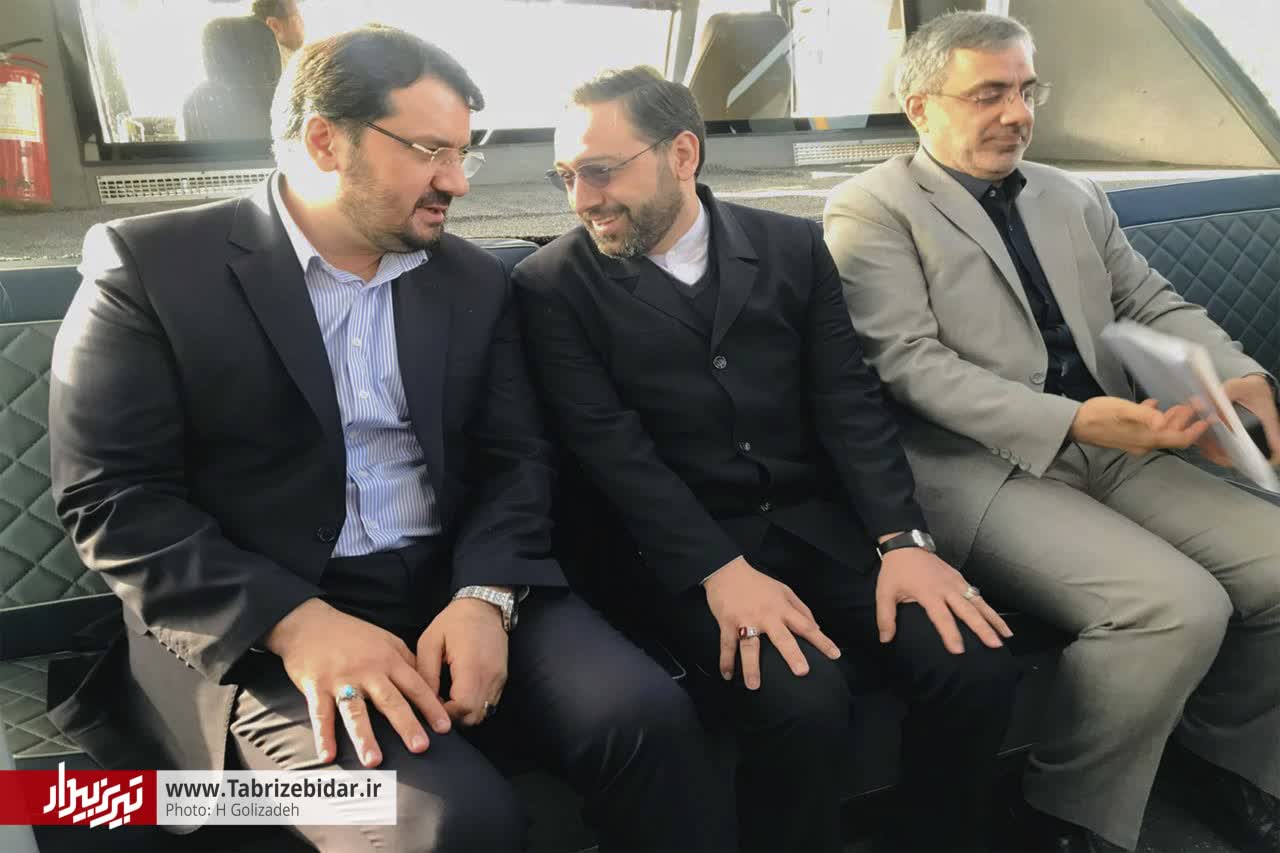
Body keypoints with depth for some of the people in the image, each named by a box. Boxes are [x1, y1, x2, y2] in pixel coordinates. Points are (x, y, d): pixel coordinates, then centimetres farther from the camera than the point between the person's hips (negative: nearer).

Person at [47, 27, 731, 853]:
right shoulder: (150, 264, -3)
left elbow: (516, 458, 7)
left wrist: (485, 596, -13)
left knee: (649, 716, -18)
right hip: (260, 626, -4)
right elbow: (113, 496, -9)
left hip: (460, 588, 5)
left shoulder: (475, 279, 11)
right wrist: (297, 622, -21)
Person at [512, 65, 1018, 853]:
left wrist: (902, 539, -13)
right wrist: (721, 571, -22)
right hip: (682, 550, -3)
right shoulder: (554, 284, -2)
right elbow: (610, 448, -11)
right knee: (805, 703, -28)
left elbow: (850, 402, 2)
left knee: (977, 668, -14)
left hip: (820, 524, 4)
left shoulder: (794, 247, 7)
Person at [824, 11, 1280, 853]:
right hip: (984, 469, -7)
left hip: (1113, 453, 7)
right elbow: (909, 363, -13)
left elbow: (1152, 303, 15)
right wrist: (1070, 422, -23)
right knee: (1178, 608, -25)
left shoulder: (1074, 197, 19)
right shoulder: (872, 210, -3)